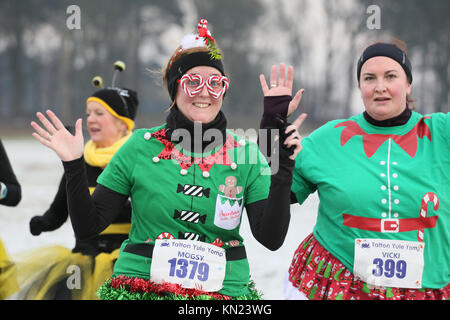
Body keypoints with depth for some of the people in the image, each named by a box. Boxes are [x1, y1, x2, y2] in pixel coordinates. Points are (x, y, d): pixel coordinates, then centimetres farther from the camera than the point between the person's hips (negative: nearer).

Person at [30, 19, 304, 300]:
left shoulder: (245, 154, -1)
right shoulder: (141, 147, -3)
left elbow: (271, 238, -8)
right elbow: (87, 226, -1)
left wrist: (283, 169, -17)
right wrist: (73, 166, -15)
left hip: (225, 289, 1)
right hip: (141, 285, -1)